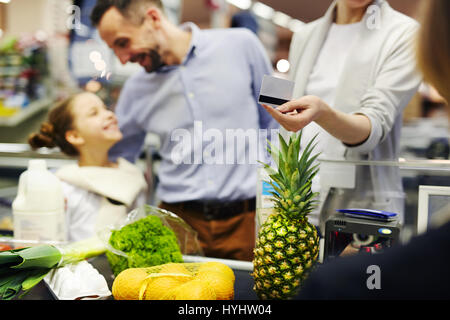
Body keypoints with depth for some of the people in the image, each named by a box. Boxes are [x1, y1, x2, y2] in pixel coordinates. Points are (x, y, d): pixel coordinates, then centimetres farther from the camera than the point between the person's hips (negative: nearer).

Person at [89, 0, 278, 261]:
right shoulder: (136, 89, 7)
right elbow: (112, 163, 18)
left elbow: (274, 125, 8)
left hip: (247, 219, -1)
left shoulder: (240, 45, 0)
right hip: (179, 221, 2)